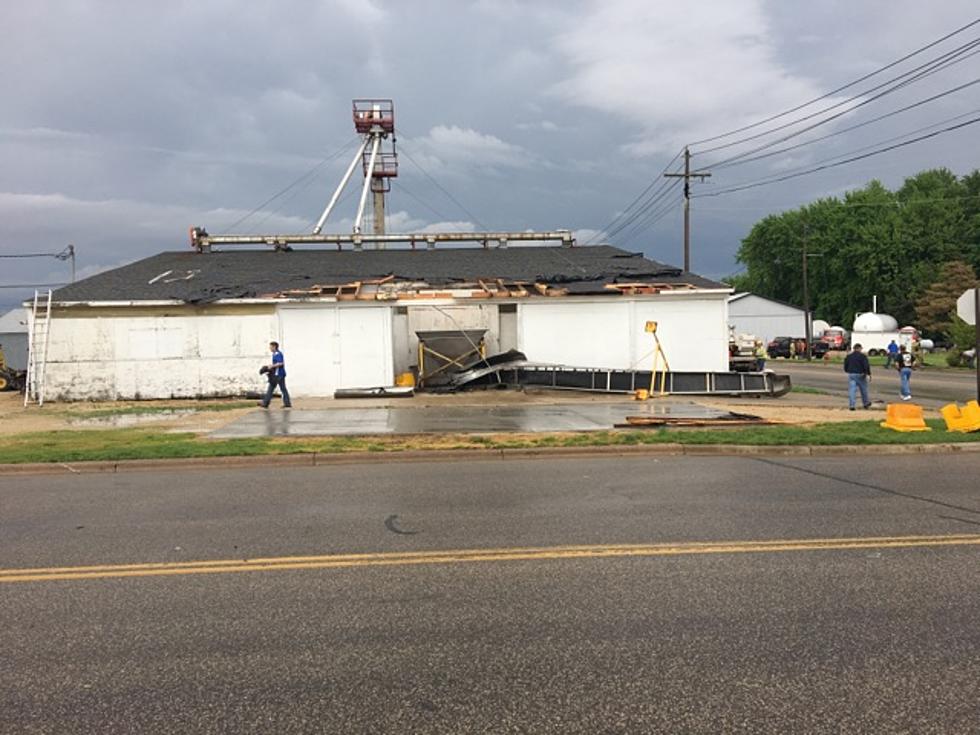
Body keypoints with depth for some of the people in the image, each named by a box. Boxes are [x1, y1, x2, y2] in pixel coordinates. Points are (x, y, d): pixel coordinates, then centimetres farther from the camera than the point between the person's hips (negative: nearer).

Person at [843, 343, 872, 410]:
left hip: (851, 374, 3)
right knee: (863, 389, 13)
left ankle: (851, 405, -11)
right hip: (860, 375, -3)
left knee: (851, 390, -2)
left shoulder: (848, 356, 9)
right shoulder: (862, 356, -5)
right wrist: (868, 374, -11)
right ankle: (865, 403, 26)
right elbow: (866, 365, -12)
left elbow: (845, 365, 14)